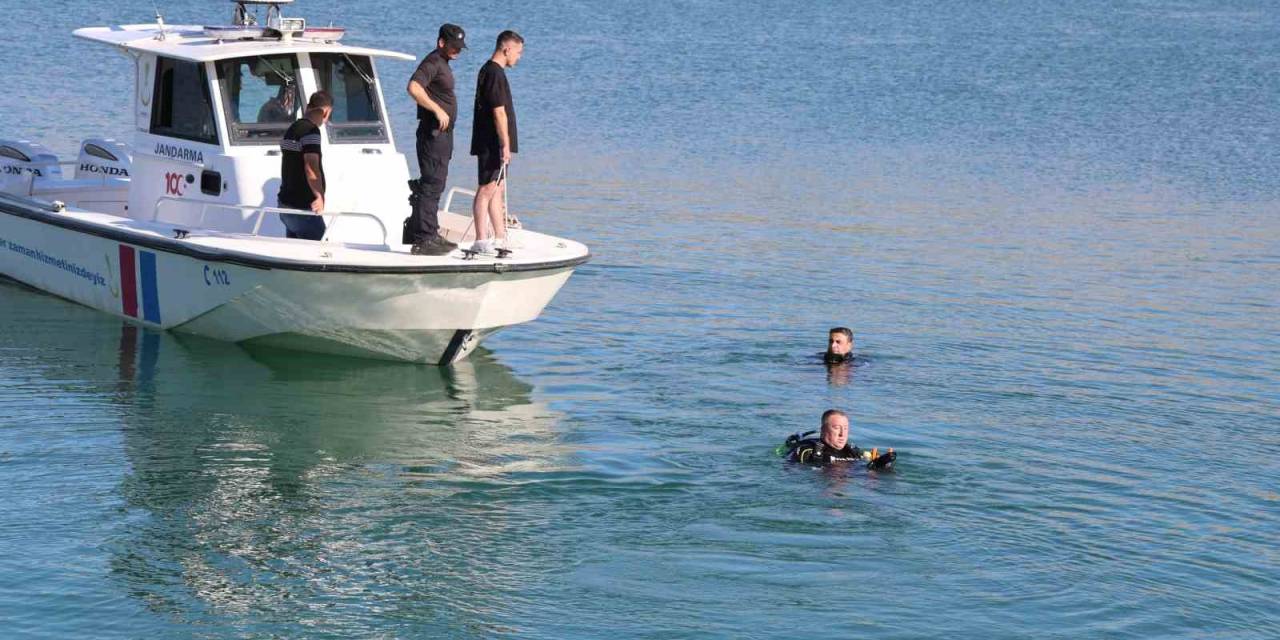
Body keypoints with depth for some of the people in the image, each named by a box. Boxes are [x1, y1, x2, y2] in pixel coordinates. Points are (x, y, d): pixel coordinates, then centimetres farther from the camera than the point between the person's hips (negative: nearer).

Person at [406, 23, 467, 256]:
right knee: (431, 184, -12)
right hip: (433, 132, -11)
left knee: (434, 184, 16)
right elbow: (414, 87, -29)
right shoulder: (432, 62, -14)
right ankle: (424, 239, -13)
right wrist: (438, 110, -28)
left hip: (442, 133, 11)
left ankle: (425, 235, 25)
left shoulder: (442, 64, 19)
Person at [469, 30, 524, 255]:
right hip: (492, 144, -11)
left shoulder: (488, 71, 17)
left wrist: (505, 144, 21)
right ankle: (481, 241, -7)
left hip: (492, 144, 11)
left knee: (497, 190, 12)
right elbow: (499, 112, -20)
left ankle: (500, 238, 17)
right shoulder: (495, 74, -16)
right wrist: (505, 144, -19)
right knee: (487, 189, -8)